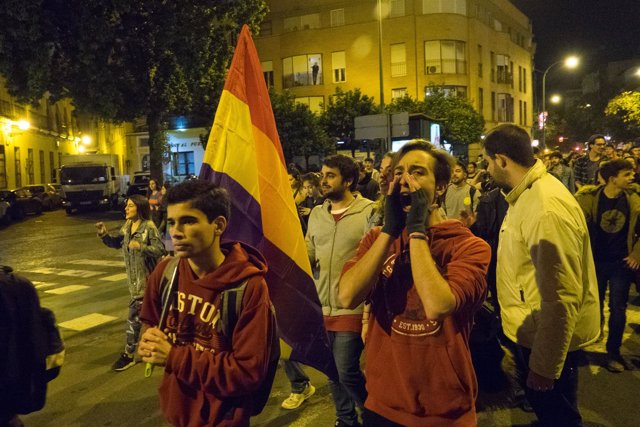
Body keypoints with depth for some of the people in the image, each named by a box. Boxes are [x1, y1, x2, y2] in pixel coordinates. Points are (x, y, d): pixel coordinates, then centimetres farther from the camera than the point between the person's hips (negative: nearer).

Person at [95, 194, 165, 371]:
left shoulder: (149, 227, -16)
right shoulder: (127, 225, 6)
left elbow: (160, 250, -19)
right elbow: (116, 243, 15)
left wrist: (141, 247, -32)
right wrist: (104, 234, -2)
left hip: (146, 278, -8)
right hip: (133, 277, 8)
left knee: (134, 315, -4)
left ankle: (129, 355, 7)